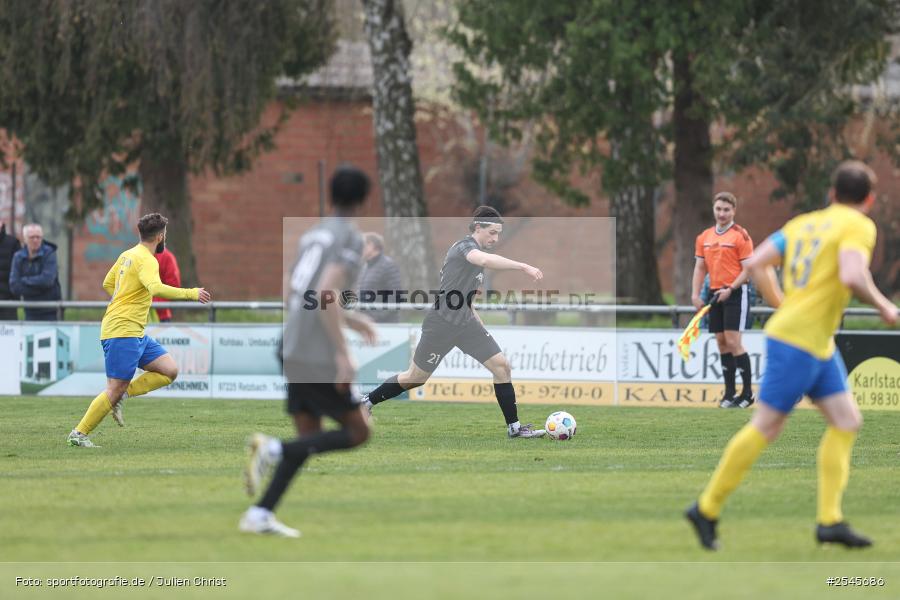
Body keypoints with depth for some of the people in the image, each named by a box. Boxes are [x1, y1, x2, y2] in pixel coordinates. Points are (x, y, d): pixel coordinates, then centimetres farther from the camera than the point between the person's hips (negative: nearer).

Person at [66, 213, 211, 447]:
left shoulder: (127, 255, 15)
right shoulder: (146, 260, -14)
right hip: (122, 333, -10)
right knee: (115, 389, -8)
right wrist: (191, 294, -27)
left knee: (170, 371, 3)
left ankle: (121, 396, 3)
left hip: (136, 332, 10)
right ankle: (79, 434, -1)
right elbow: (156, 288, -32)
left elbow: (108, 284, 27)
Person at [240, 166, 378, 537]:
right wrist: (342, 354, -20)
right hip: (320, 359, -8)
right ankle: (273, 449, -17)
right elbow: (326, 294, -21)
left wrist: (349, 320, 32)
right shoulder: (350, 238, -9)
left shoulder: (313, 235, 16)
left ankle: (260, 516, -1)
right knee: (358, 432, 1)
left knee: (308, 438, 12)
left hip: (293, 352, 8)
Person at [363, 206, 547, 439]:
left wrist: (478, 321, 19)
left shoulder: (477, 250, 12)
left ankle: (514, 427, 1)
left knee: (501, 366, -4)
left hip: (466, 323, 8)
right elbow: (485, 260, -43)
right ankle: (367, 402, 25)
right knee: (415, 378, 5)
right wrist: (523, 267, -48)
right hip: (442, 323, -8)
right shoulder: (464, 247, -17)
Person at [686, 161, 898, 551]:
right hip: (798, 342, -9)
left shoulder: (803, 223, 13)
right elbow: (852, 276, -26)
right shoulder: (858, 226, -9)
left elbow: (756, 264, 9)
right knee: (766, 427, -3)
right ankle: (707, 509, 4)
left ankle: (829, 520, 5)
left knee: (847, 420, 8)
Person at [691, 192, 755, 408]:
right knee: (721, 342, 5)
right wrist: (695, 294, 4)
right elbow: (700, 268, 15)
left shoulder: (740, 235, -6)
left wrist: (730, 289, -19)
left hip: (736, 293, -6)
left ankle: (747, 393, -5)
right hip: (716, 294, 6)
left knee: (733, 341, -12)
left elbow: (748, 269, -9)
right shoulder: (705, 237, 12)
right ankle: (729, 392, 10)